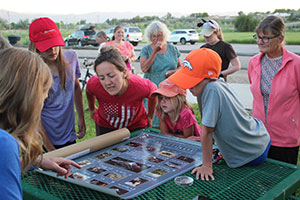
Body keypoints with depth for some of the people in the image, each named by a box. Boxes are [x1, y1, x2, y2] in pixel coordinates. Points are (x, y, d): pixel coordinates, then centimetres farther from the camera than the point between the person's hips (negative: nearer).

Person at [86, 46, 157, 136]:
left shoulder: (141, 86, -34)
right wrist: (92, 109, 14)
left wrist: (150, 117, 5)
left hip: (136, 126, -1)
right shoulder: (94, 84, -30)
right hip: (105, 127, 1)